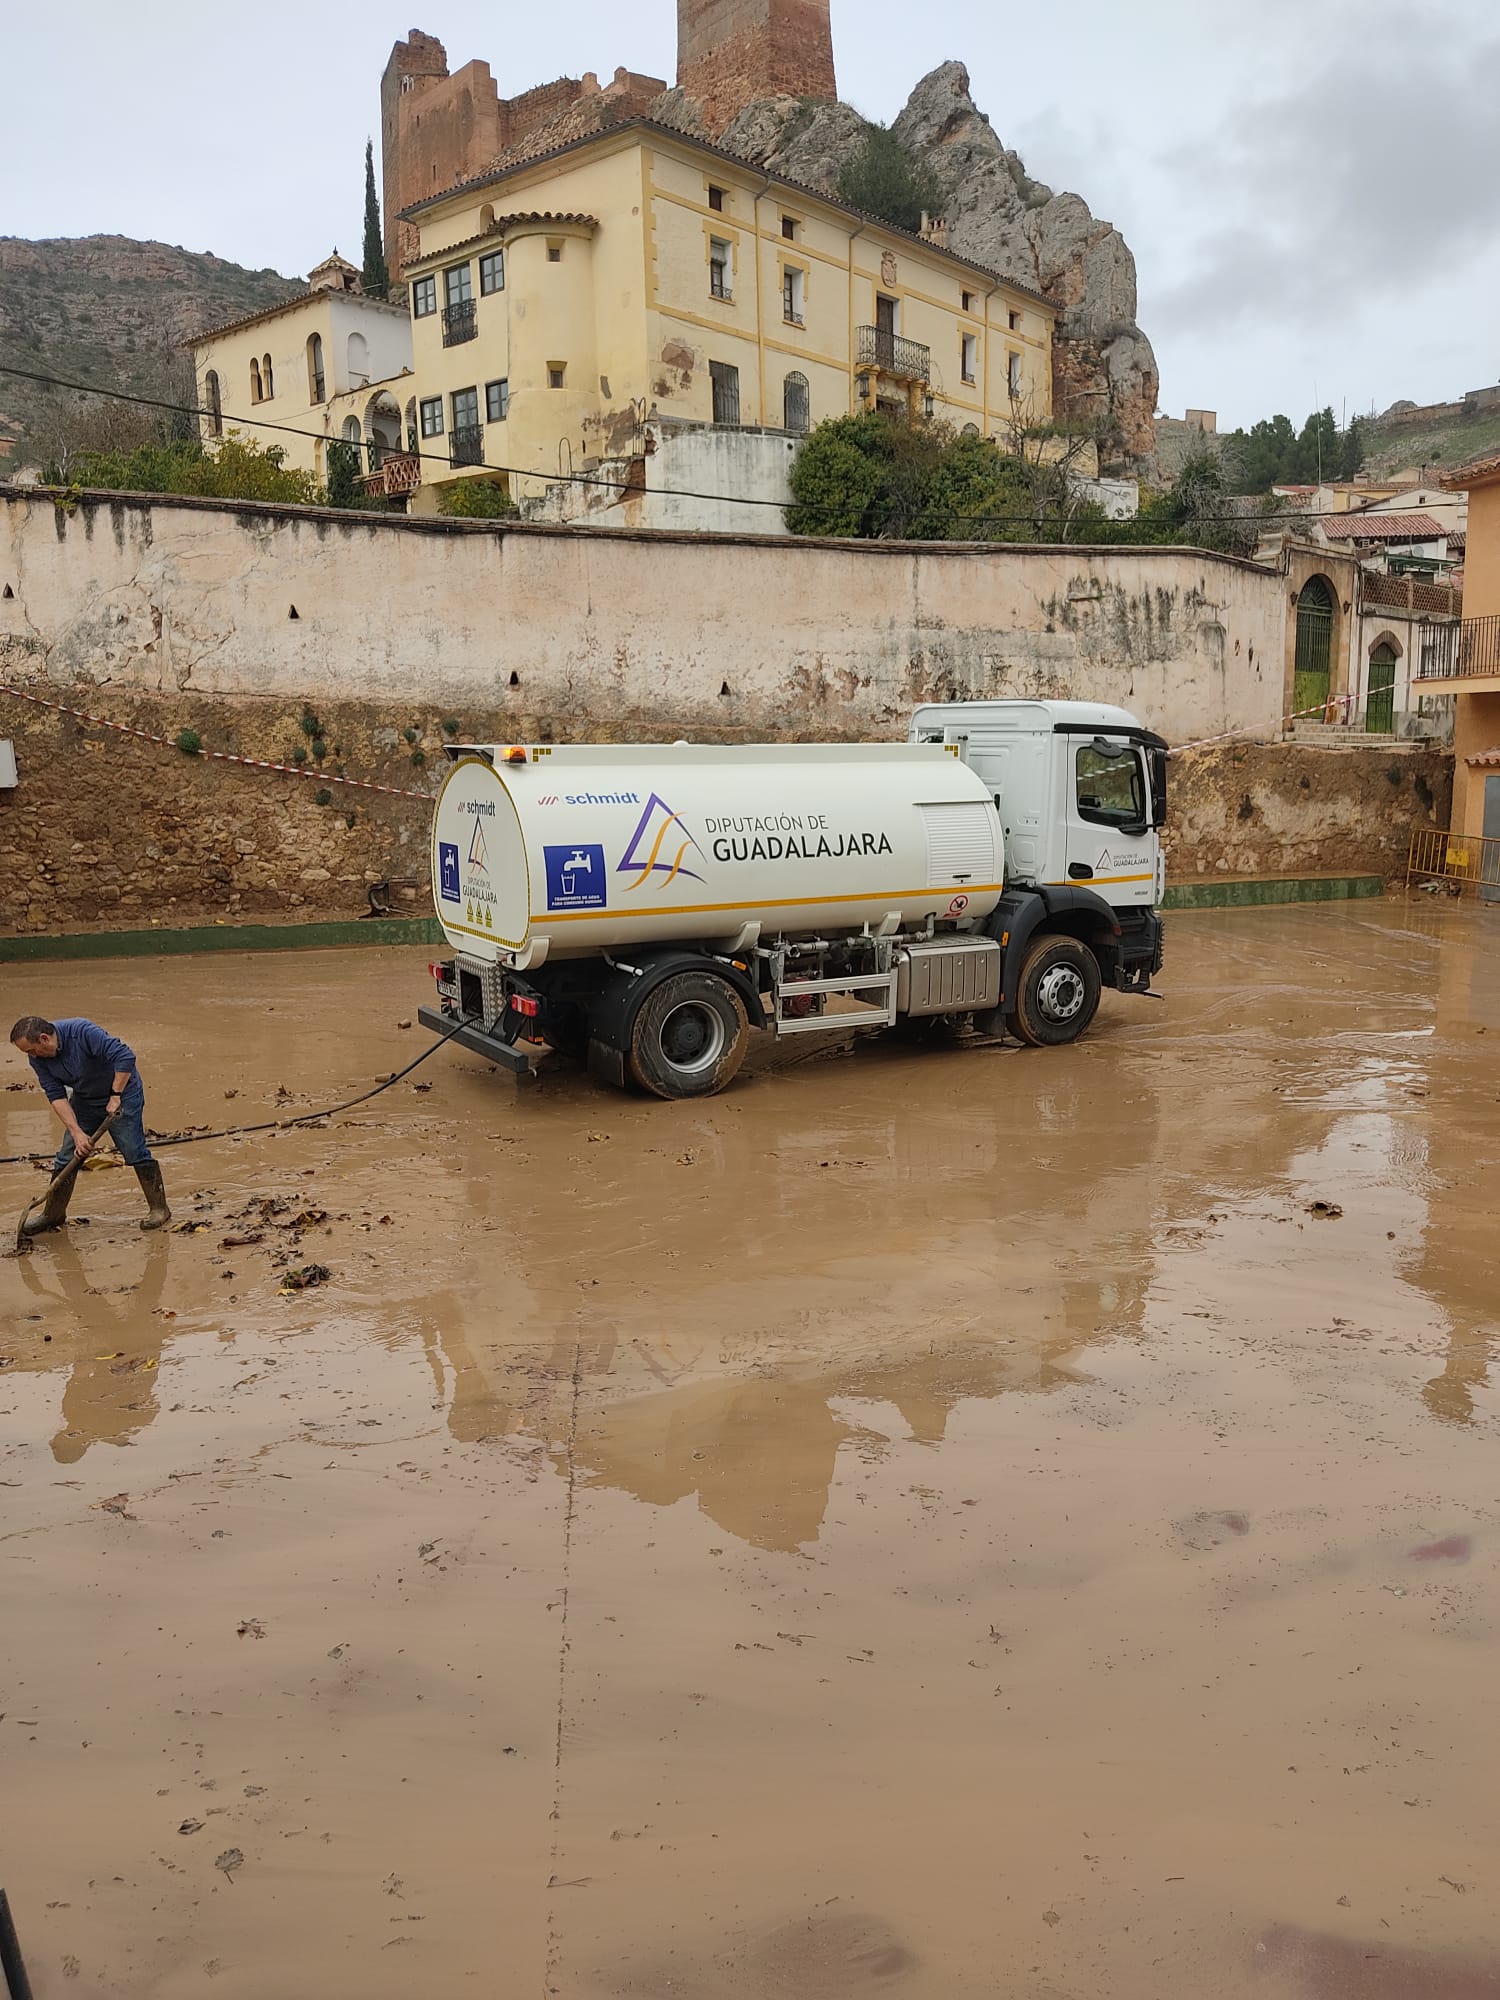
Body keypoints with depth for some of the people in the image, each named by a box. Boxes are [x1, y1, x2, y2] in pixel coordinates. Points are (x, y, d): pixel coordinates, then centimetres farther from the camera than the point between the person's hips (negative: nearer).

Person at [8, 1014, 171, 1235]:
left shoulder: (83, 1032, -31)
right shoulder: (37, 1058, -12)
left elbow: (126, 1056, -35)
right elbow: (56, 1095, -13)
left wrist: (115, 1096, -30)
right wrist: (77, 1132, -21)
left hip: (122, 1093, -6)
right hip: (84, 1099, 6)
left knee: (134, 1151, -8)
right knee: (67, 1157, 4)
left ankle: (159, 1209, 1)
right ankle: (53, 1213, 17)